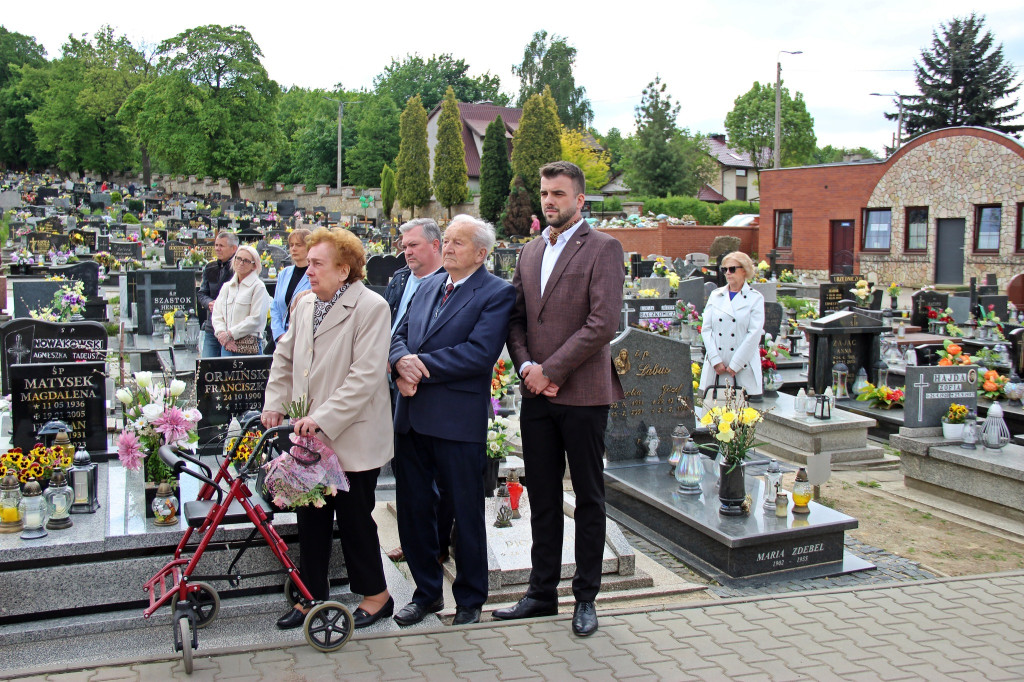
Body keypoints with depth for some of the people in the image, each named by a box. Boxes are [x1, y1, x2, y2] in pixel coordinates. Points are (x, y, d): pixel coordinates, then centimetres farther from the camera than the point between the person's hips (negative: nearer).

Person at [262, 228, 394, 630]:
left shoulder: (371, 307, -15)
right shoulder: (304, 305, 8)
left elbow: (365, 375, -21)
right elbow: (285, 358, 17)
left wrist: (324, 418, -24)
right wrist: (274, 405, 5)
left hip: (352, 439, -7)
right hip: (308, 436, 7)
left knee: (355, 518, 5)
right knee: (311, 518, 14)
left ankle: (376, 595, 23)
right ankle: (312, 595, 29)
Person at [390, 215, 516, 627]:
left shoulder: (497, 294, -7)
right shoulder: (429, 285, 14)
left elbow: (479, 353, -19)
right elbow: (401, 334, 13)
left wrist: (421, 367, -16)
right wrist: (403, 360, -11)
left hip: (459, 420, -6)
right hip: (412, 416, 7)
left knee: (466, 513, 7)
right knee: (413, 508, 14)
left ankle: (469, 601, 25)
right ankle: (427, 592, 32)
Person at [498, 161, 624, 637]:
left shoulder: (603, 249, -7)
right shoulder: (530, 252, 14)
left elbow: (603, 324, -16)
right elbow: (516, 319, 15)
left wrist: (549, 370, -15)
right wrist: (526, 367, -4)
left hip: (582, 394, -6)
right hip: (536, 396, 6)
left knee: (589, 499, 8)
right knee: (542, 499, 13)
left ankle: (585, 597, 20)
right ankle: (542, 592, 26)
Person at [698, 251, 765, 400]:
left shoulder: (755, 298, 3)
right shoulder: (715, 296, 13)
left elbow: (755, 334, -5)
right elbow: (706, 329, 6)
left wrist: (735, 365, -10)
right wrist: (715, 360, -6)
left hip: (744, 369, -2)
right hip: (715, 368, 3)